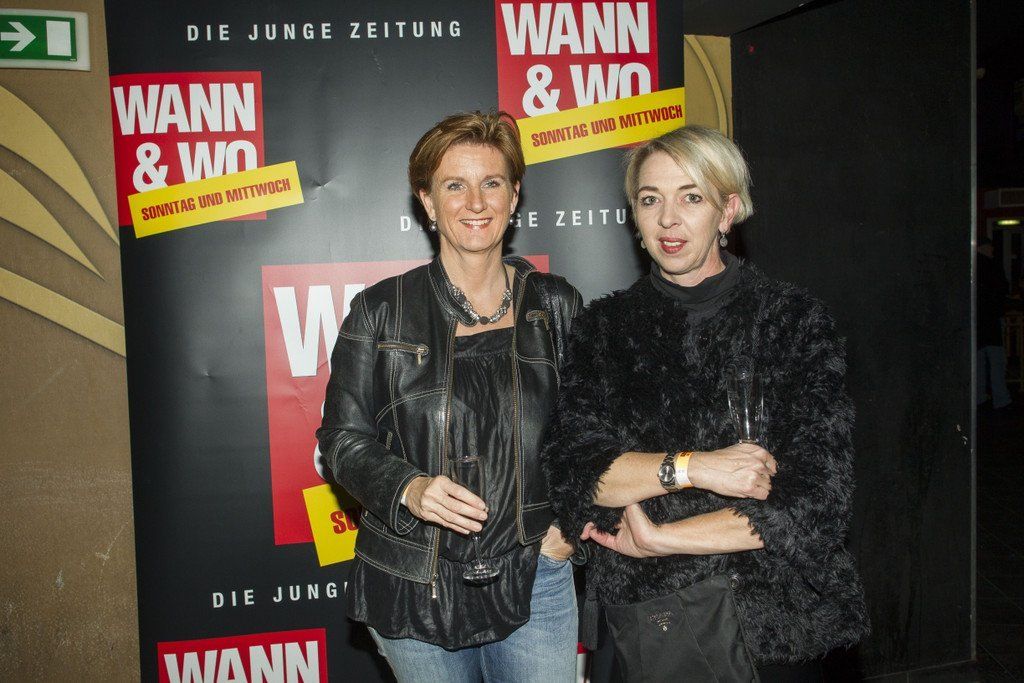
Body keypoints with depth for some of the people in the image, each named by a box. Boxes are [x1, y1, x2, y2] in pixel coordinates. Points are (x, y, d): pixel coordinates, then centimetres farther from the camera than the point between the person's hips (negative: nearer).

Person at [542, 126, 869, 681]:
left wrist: (657, 538, -13)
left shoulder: (794, 319, -7)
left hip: (769, 616, -1)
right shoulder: (603, 327, -1)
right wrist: (691, 466, -23)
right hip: (640, 620, 2)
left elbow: (818, 499, -14)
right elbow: (571, 478, -10)